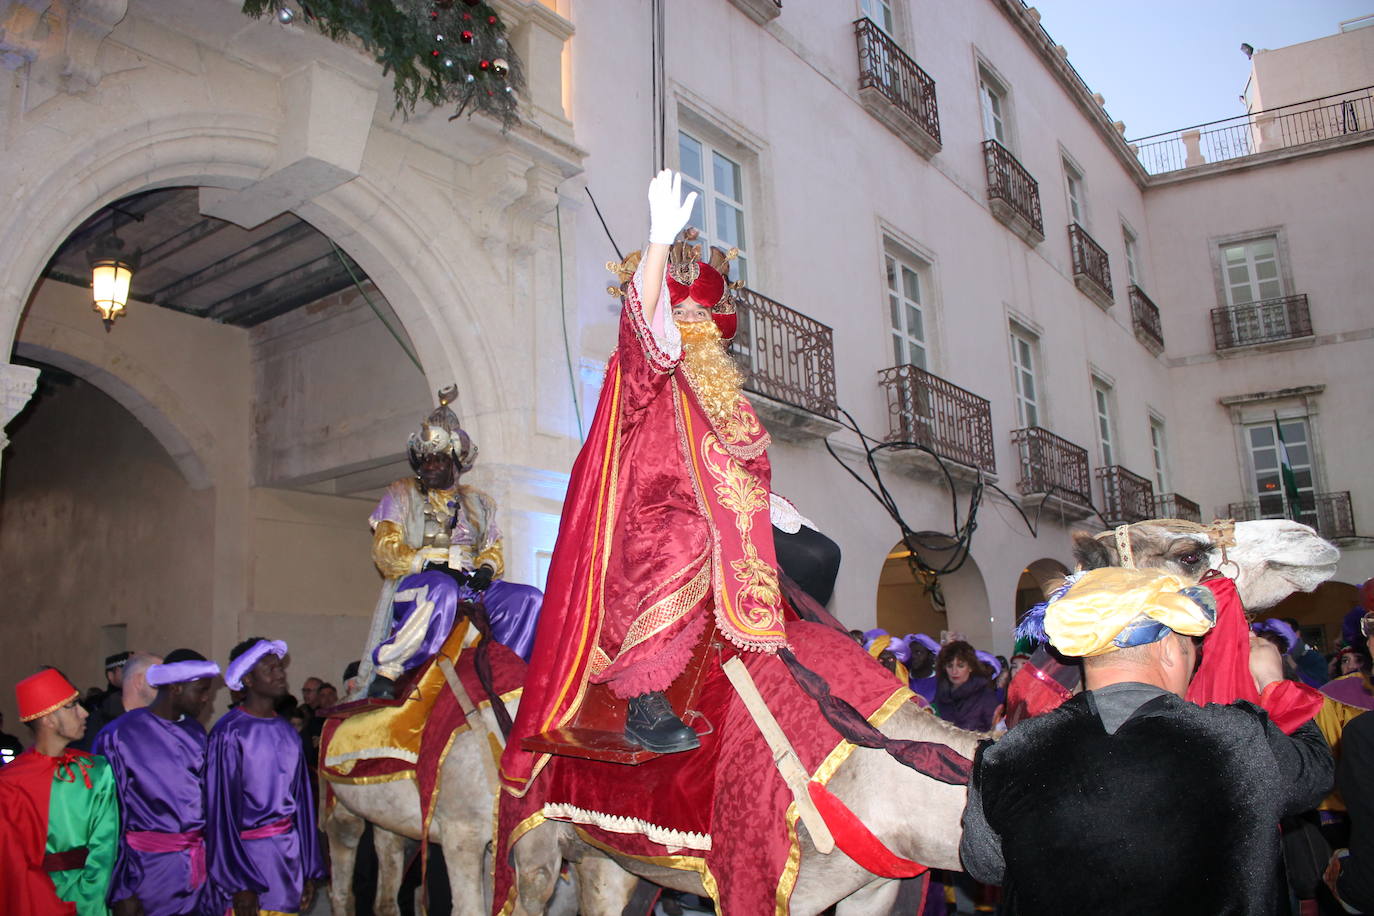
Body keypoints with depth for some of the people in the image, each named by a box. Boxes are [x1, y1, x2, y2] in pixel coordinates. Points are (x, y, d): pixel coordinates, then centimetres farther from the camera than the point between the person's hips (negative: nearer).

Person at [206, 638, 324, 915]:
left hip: (288, 851, 5)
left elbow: (302, 799, 8)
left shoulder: (287, 732, 7)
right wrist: (237, 884, -12)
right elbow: (221, 808, -11)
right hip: (246, 852, -5)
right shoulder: (229, 732, -11)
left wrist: (309, 871, 9)